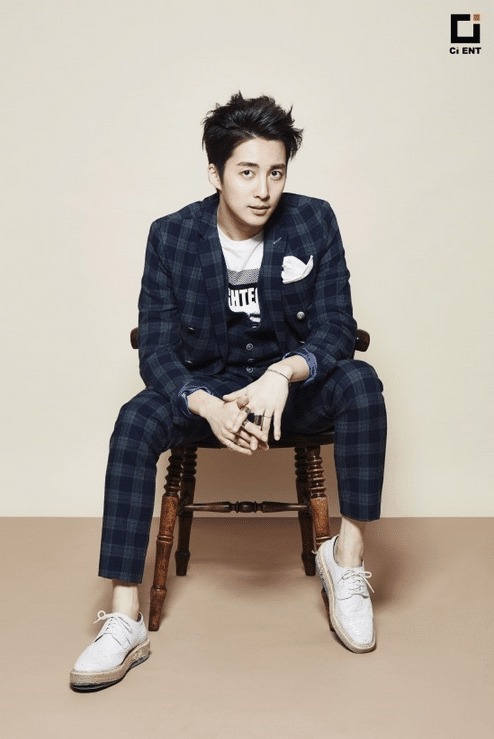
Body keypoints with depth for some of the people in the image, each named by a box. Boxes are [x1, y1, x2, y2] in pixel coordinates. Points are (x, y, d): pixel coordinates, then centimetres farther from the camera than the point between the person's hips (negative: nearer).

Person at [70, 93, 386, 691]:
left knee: (360, 383, -30)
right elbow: (156, 351, -12)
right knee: (135, 422, -28)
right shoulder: (171, 236, -9)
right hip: (206, 387, 0)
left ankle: (347, 552, -16)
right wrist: (207, 406, -32)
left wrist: (283, 374, -33)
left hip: (293, 387, 0)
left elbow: (337, 329, -11)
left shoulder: (314, 222, -8)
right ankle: (125, 622, -26)